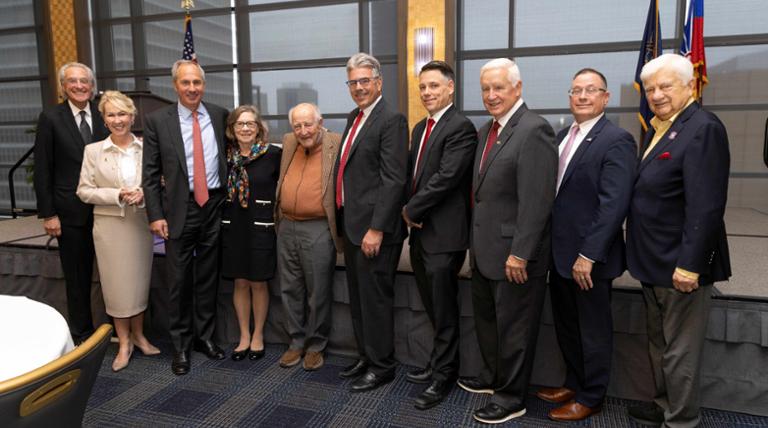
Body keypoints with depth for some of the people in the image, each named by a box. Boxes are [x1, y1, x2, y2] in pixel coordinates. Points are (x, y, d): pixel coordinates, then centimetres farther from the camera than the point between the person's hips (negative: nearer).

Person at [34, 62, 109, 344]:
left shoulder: (103, 117, 4)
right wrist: (48, 214, -7)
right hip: (71, 211, -2)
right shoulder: (50, 118, -2)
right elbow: (42, 170, -3)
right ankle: (81, 334, 24)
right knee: (78, 276, 9)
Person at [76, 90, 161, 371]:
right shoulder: (93, 150, -1)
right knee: (117, 284, 5)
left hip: (141, 222, 1)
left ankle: (138, 335, 27)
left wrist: (144, 194, -15)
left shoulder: (146, 148, 0)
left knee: (140, 281, 10)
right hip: (110, 224, -1)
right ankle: (124, 343, 19)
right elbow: (84, 191, -3)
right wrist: (117, 195, -16)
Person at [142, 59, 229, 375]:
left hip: (214, 206, 2)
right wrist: (155, 215, -7)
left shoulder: (220, 115, 4)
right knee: (179, 280, 5)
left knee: (208, 276, 12)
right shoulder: (157, 121, -2)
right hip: (179, 209, -2)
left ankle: (205, 336, 27)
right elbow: (151, 173, -1)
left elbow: (228, 157, 14)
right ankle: (181, 345, 20)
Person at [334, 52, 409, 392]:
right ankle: (365, 357, 33)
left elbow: (394, 180, -19)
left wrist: (376, 229, -21)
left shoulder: (392, 121, -12)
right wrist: (343, 221, 17)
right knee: (358, 298, 18)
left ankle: (381, 366, 18)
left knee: (375, 299, 2)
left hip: (374, 228, -9)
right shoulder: (354, 118, 15)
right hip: (351, 225, 9)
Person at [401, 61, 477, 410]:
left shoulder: (461, 128, -13)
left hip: (443, 234, -8)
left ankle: (443, 376, 21)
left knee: (444, 311, 5)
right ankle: (439, 364, 36)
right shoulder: (420, 128, 15)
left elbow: (446, 178, -22)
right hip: (420, 232, 8)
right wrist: (408, 211, 0)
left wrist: (411, 211, -12)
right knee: (433, 308, 19)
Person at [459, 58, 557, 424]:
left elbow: (537, 200, -21)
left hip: (514, 252, -9)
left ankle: (511, 397, 25)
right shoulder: (486, 130, 12)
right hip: (485, 249, 9)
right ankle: (493, 377, 42)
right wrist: (475, 240, 13)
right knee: (485, 319, 22)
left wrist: (520, 253, -22)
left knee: (513, 327, 7)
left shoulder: (534, 130, -16)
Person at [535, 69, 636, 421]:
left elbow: (614, 204, -20)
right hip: (559, 253, 7)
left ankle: (590, 398, 27)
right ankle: (573, 383, 38)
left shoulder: (617, 140, -13)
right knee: (566, 326, 19)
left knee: (593, 330, 10)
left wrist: (588, 255, -21)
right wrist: (549, 246, 8)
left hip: (589, 258, -7)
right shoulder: (563, 135, 11)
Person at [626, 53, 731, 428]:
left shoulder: (703, 129, -17)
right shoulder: (658, 129, 11)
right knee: (658, 345, 23)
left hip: (680, 264, -10)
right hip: (655, 263, 10)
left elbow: (705, 207, -24)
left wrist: (689, 265, -25)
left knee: (680, 352, 4)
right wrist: (644, 256, 15)